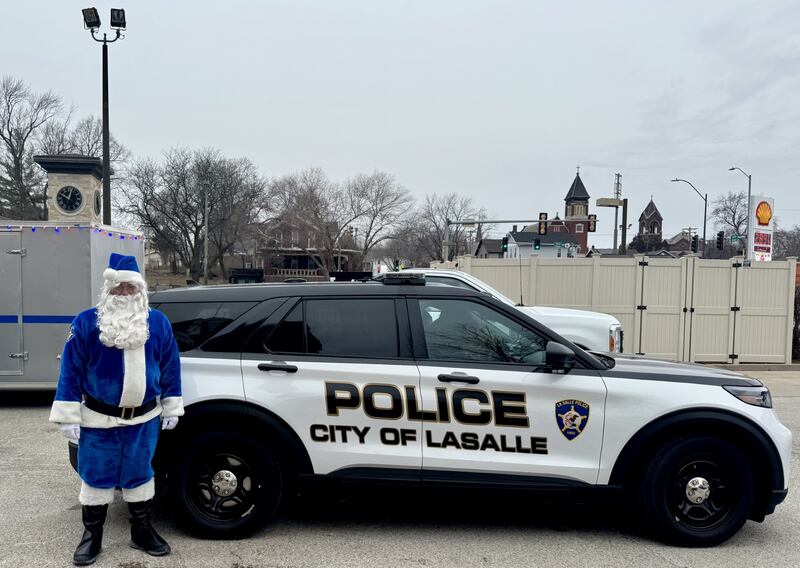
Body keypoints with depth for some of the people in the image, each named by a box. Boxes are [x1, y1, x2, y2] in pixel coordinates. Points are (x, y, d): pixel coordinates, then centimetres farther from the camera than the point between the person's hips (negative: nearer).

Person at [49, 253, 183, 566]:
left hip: (144, 419, 2)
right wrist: (68, 417, -8)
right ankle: (91, 536, 28)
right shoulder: (86, 323, -7)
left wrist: (171, 408, 6)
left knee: (139, 475, 14)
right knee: (96, 477, 9)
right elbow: (71, 370, -6)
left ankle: (142, 531, 29)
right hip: (99, 419, -2)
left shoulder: (159, 323, 0)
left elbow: (170, 367, 6)